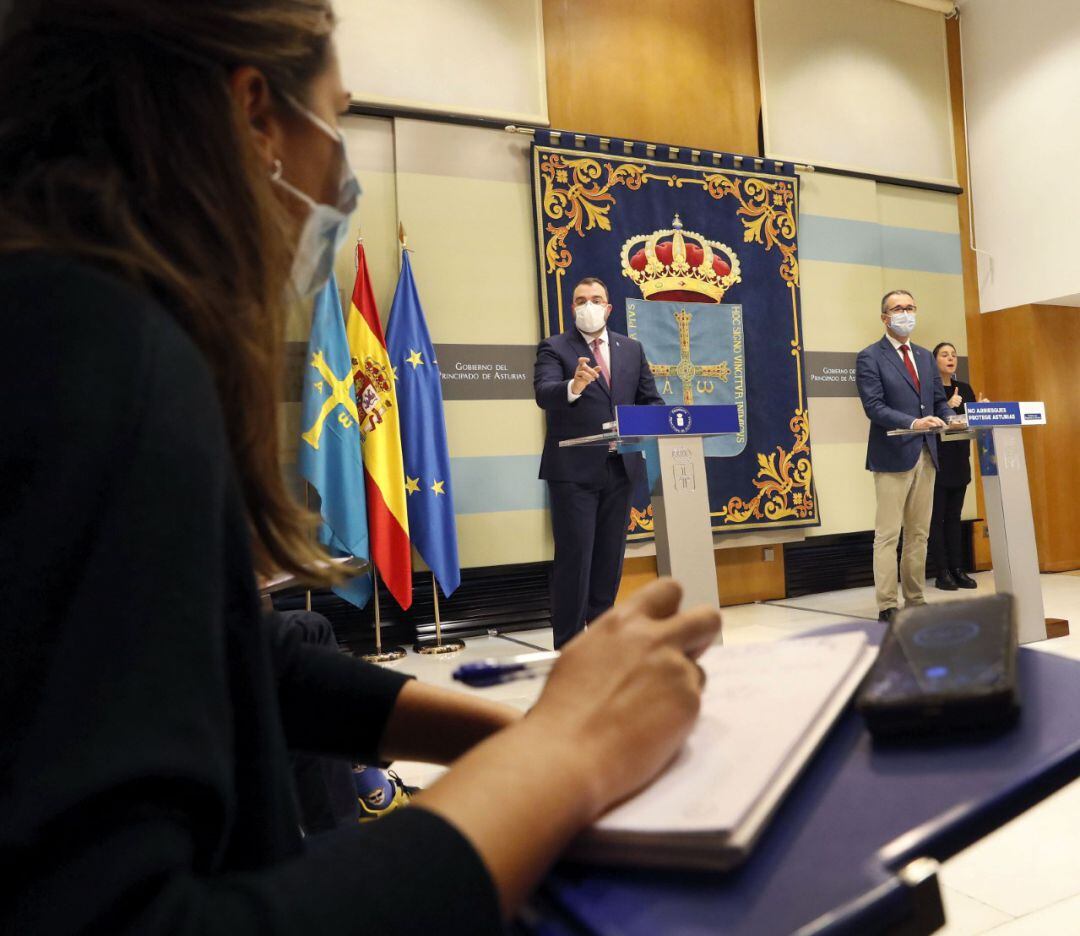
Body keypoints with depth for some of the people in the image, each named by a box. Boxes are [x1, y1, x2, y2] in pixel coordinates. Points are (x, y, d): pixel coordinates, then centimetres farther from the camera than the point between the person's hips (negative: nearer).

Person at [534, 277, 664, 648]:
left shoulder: (632, 349, 13)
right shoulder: (554, 348, -1)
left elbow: (652, 401, 14)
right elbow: (544, 394, -18)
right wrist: (573, 386, -39)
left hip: (621, 466, 5)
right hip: (574, 469, -4)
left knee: (610, 557, 12)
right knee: (574, 558, -4)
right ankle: (567, 645, 6)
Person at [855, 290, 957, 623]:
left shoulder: (925, 357, 18)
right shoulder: (869, 358, -4)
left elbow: (939, 399, 18)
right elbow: (874, 407, -13)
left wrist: (950, 419, -3)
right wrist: (913, 422, -25)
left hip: (926, 455, 7)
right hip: (893, 456, -7)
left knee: (919, 533, 11)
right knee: (888, 534, -6)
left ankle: (916, 600, 19)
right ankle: (886, 607, -3)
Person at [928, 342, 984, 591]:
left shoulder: (965, 388, 12)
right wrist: (947, 407, -24)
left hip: (960, 461, 6)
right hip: (936, 461, -6)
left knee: (954, 516, 9)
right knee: (937, 517, -2)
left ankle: (958, 569, 12)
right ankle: (942, 573, 2)